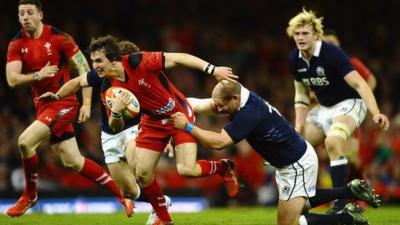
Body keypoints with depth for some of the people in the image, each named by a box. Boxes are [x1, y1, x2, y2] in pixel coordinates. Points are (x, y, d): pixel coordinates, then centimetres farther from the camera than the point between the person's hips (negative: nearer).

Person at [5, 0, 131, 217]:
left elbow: (84, 69, -7)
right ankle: (121, 195, 16)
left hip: (63, 103, -6)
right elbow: (12, 79, -6)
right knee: (72, 161, 6)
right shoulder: (16, 44, 3)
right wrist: (37, 75, -23)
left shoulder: (59, 38, -10)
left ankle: (29, 195, 0)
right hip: (43, 105, 6)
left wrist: (86, 103, -12)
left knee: (25, 141, -22)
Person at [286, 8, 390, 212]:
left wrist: (376, 113, -42)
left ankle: (341, 205, -30)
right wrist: (299, 125, 2)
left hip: (349, 104, -8)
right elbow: (301, 93, 11)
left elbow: (359, 84, -29)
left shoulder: (332, 54, -25)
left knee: (332, 142, -34)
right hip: (324, 108, 8)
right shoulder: (295, 59, -4)